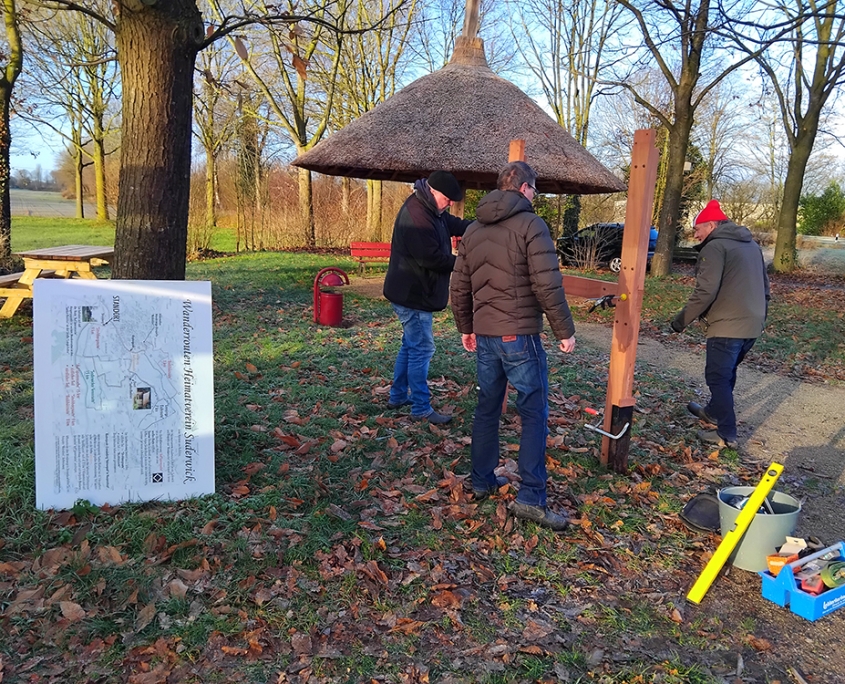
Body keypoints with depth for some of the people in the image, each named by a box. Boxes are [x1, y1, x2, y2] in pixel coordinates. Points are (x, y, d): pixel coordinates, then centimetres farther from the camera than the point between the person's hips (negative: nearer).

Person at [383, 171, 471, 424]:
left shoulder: (430, 210, 8)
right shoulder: (417, 217, -25)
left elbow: (455, 224, 16)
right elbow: (433, 258, -27)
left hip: (412, 293, 11)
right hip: (413, 296, -11)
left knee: (411, 345, 19)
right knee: (421, 349, -3)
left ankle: (398, 396, 31)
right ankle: (421, 409, 6)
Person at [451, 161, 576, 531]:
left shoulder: (473, 230, 12)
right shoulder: (531, 225, -9)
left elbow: (459, 287, 15)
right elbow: (548, 286, -16)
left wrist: (465, 328, 25)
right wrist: (565, 331, -7)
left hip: (484, 335, 7)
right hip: (519, 335, -6)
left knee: (487, 408, 17)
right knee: (534, 414, 0)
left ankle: (482, 480, 26)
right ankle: (531, 498, 0)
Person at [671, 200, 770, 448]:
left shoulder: (715, 247, -11)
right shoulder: (752, 245, 18)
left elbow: (705, 291, -20)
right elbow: (764, 286, 24)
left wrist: (682, 319, -12)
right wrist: (760, 316, 31)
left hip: (727, 326, -9)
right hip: (752, 326, 9)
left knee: (718, 377, -1)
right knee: (727, 372, 24)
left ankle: (726, 434, 1)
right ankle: (714, 412, 41)